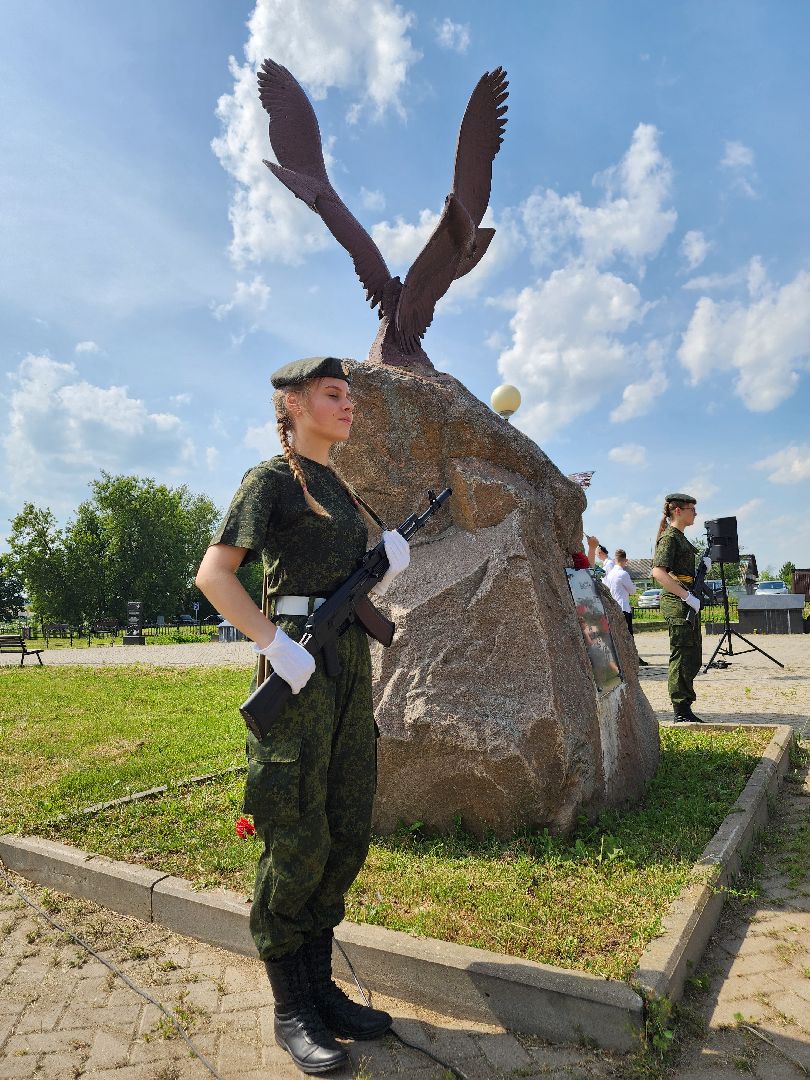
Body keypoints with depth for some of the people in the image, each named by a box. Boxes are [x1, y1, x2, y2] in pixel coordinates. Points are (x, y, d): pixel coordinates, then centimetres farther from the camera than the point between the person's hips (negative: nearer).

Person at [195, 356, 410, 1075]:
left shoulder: (339, 486, 18)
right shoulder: (273, 478, -5)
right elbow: (214, 572, -13)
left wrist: (386, 567, 4)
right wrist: (275, 644, -20)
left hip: (351, 663, 8)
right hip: (300, 664, -8)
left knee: (346, 838, 12)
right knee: (298, 843, 1)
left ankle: (321, 988, 29)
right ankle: (291, 1009, 20)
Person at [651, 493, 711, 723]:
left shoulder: (680, 538, 19)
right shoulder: (669, 537, -11)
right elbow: (658, 572, -25)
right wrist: (687, 596, -25)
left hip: (688, 603, 10)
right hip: (676, 603, -10)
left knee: (693, 657, 13)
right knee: (681, 656, -6)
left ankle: (685, 710, 21)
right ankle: (681, 713, 0)